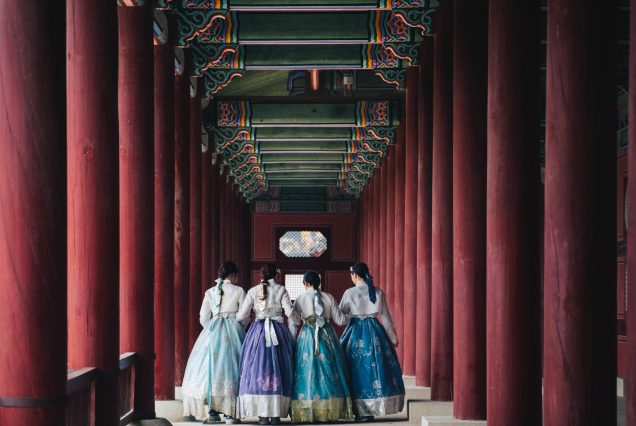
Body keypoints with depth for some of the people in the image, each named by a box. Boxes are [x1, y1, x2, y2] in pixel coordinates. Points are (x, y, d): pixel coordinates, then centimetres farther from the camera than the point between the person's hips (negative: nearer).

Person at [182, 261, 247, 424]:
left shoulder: (210, 292, 8)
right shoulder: (239, 291, -1)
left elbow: (203, 318, 8)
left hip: (212, 331, 3)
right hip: (233, 330, -3)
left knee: (210, 365, 8)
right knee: (230, 367, -2)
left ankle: (212, 411, 7)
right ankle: (230, 413, -7)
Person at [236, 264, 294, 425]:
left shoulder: (253, 291, 5)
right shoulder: (281, 290, 1)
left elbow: (242, 315, 3)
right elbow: (289, 312, -6)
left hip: (258, 331, 1)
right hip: (278, 331, -1)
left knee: (258, 369, 3)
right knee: (277, 369, 4)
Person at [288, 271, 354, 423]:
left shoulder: (300, 299, -1)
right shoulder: (329, 298, 3)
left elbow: (293, 322, -6)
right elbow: (340, 320, 5)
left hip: (307, 336, -1)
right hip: (327, 335, 2)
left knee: (307, 369, 2)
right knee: (329, 370, 7)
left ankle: (307, 412, -2)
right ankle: (330, 411, 7)